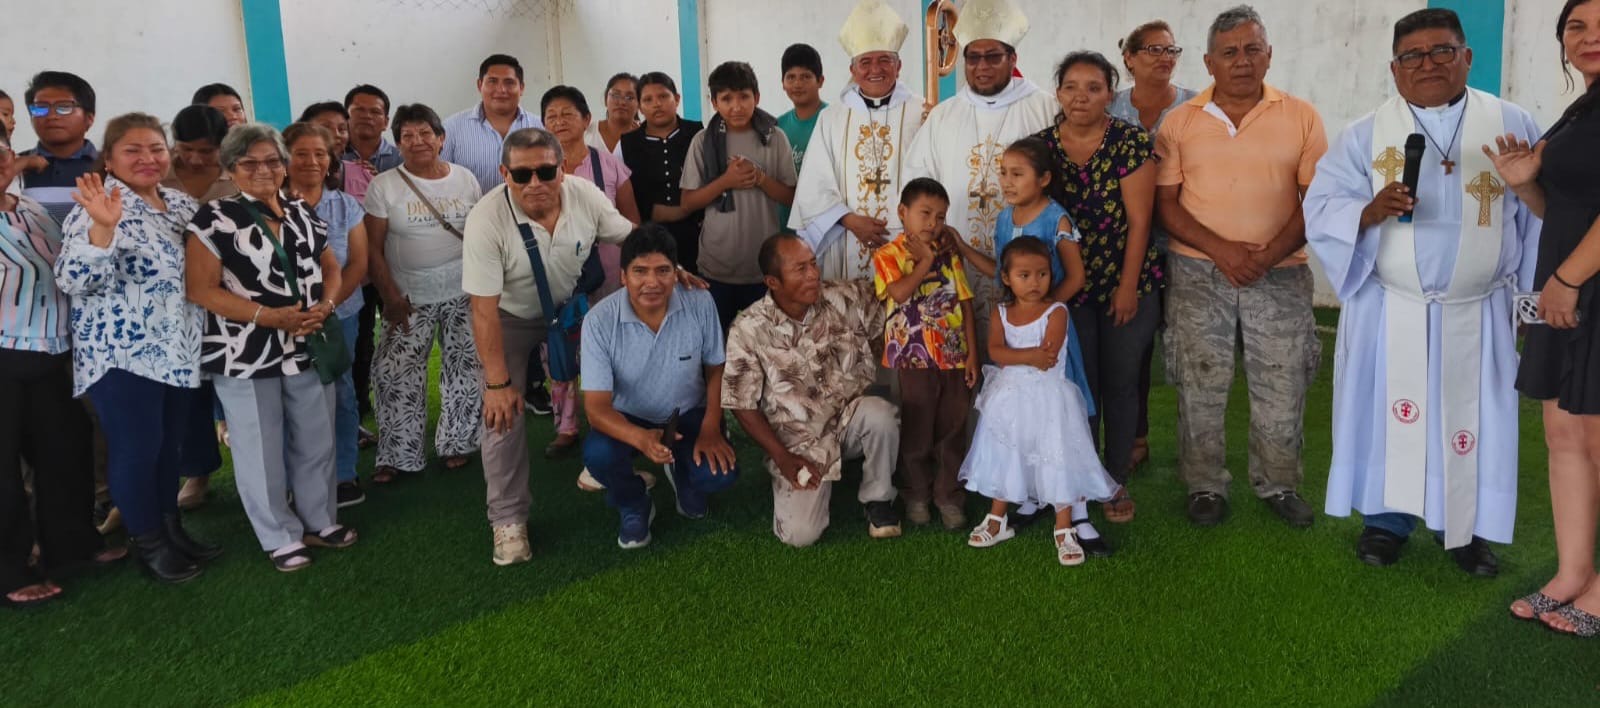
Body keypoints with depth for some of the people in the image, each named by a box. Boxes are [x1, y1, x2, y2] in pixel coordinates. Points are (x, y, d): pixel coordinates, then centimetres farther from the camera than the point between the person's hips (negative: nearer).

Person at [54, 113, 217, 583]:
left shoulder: (183, 204, 8)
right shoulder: (97, 208, -13)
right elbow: (74, 281, -23)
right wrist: (102, 228, -36)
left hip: (178, 348, 7)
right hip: (124, 352, -7)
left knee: (173, 445, 17)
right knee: (138, 448, 2)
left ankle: (171, 527, 32)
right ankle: (148, 542, 18)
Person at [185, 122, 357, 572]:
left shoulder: (302, 213, 8)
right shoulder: (215, 219, -9)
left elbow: (330, 268, 14)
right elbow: (201, 289, -13)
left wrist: (325, 305, -8)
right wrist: (268, 316, -21)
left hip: (308, 348, 5)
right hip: (246, 355, -5)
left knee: (316, 441, 15)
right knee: (262, 450, 6)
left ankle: (320, 520, 31)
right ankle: (281, 538, 19)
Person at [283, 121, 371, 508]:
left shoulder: (346, 205, 4)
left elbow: (358, 263, -1)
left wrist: (328, 303, -12)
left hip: (340, 315, 2)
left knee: (339, 392, 9)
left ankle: (344, 477, 21)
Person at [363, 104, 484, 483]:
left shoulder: (465, 179, 2)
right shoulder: (383, 186, -4)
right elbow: (372, 248, -4)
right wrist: (390, 295, -10)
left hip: (464, 294, 2)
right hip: (409, 297, -1)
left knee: (464, 370, 7)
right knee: (397, 374, -2)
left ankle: (456, 443, 24)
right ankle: (398, 456, 11)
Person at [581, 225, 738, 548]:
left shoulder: (700, 303, -20)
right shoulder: (599, 321, -24)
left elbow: (717, 369, -3)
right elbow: (597, 407, -25)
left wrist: (710, 429, -16)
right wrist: (642, 439, -45)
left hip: (687, 413, 1)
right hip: (628, 419, -1)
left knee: (720, 472, -24)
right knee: (597, 454, -32)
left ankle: (682, 477, 17)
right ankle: (634, 506, 4)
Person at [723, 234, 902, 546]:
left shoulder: (847, 298, -9)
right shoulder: (748, 330, -13)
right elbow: (743, 405, -7)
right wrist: (782, 457, -11)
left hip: (851, 418, 1)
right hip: (800, 441, -1)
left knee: (879, 414, -34)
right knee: (800, 535, -18)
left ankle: (878, 499, -5)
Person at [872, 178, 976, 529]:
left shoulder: (949, 254, 7)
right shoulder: (887, 255, -4)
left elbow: (965, 304, 7)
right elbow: (900, 293, -23)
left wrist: (972, 353, 3)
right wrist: (925, 261, -13)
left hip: (954, 358, 3)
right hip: (913, 359, -3)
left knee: (952, 431, 9)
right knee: (916, 432, 7)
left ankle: (949, 496, 22)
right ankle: (917, 494, 24)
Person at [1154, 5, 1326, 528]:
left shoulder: (1301, 117, 2)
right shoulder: (1181, 122, 2)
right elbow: (1165, 204, -1)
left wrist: (1271, 253, -14)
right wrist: (1221, 249, -14)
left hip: (1281, 274, 0)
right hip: (1199, 273, 0)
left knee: (1282, 387, 7)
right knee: (1201, 387, 6)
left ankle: (1279, 484, 25)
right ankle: (1206, 487, 21)